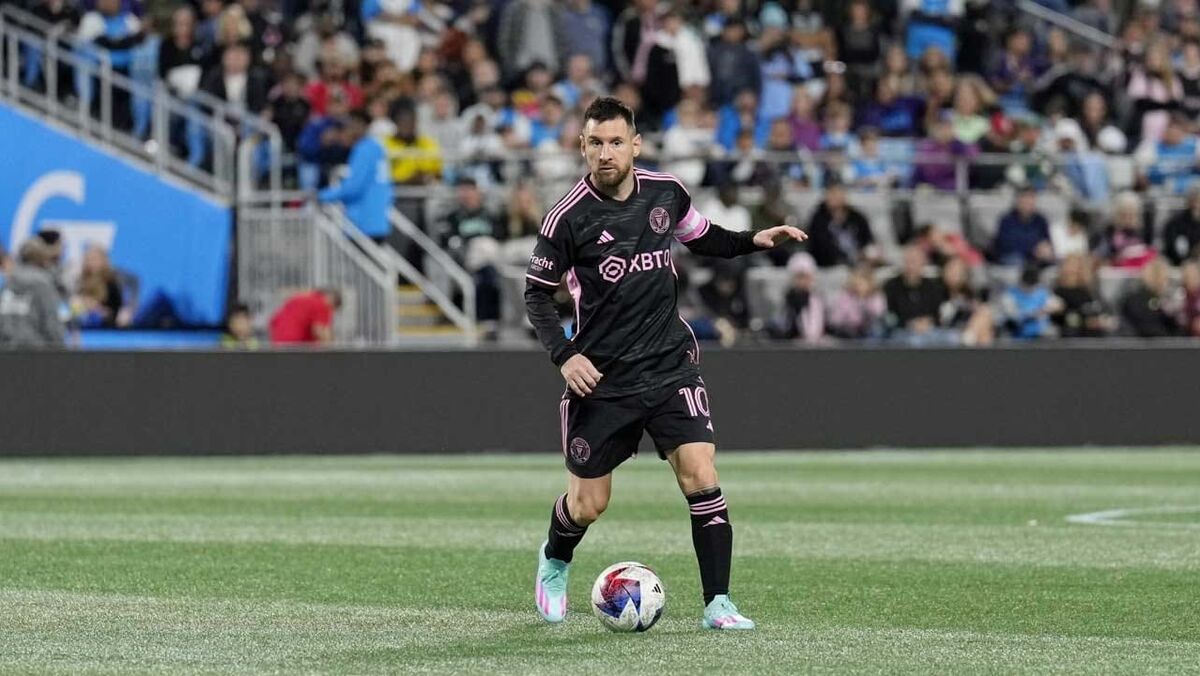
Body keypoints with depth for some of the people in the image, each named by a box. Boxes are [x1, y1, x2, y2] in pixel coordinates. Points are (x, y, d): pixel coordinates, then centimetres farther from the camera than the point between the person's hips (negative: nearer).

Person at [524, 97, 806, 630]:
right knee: (587, 504, 8)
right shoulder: (569, 217, -12)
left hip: (671, 366, 2)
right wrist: (564, 355, -16)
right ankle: (555, 562, 43)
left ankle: (718, 603, -10)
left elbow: (703, 238, 20)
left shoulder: (666, 192, -1)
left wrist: (754, 240, 3)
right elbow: (537, 291, -3)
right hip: (602, 376, -2)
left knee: (701, 477, -14)